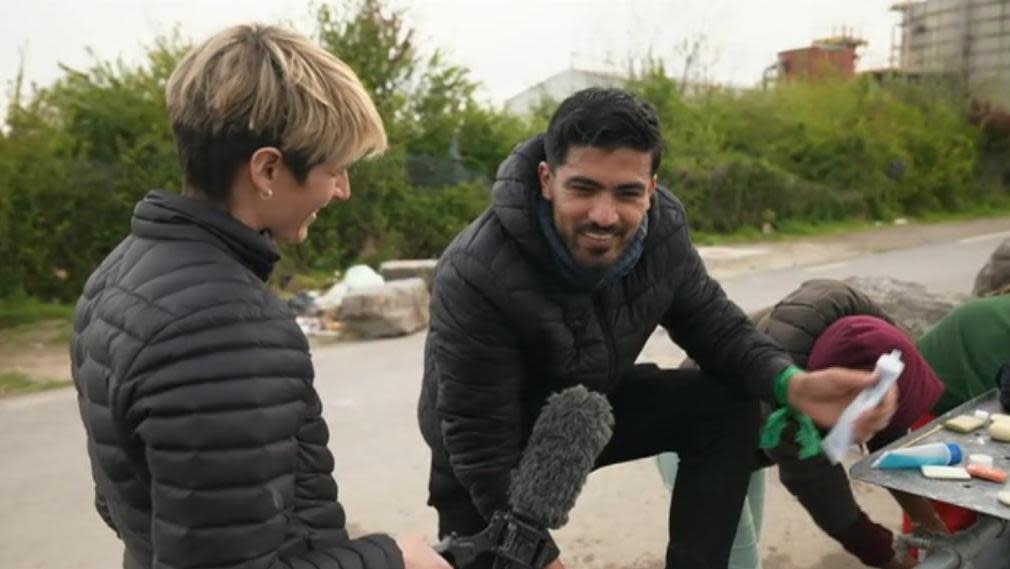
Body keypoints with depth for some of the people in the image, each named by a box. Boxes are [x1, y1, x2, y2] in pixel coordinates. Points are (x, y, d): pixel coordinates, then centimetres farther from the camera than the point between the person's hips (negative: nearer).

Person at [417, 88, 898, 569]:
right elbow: (480, 444, -28)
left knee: (726, 409, -12)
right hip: (491, 458, -4)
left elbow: (713, 324, -6)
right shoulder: (475, 276, -35)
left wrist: (792, 385, -26)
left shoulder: (662, 226, -18)